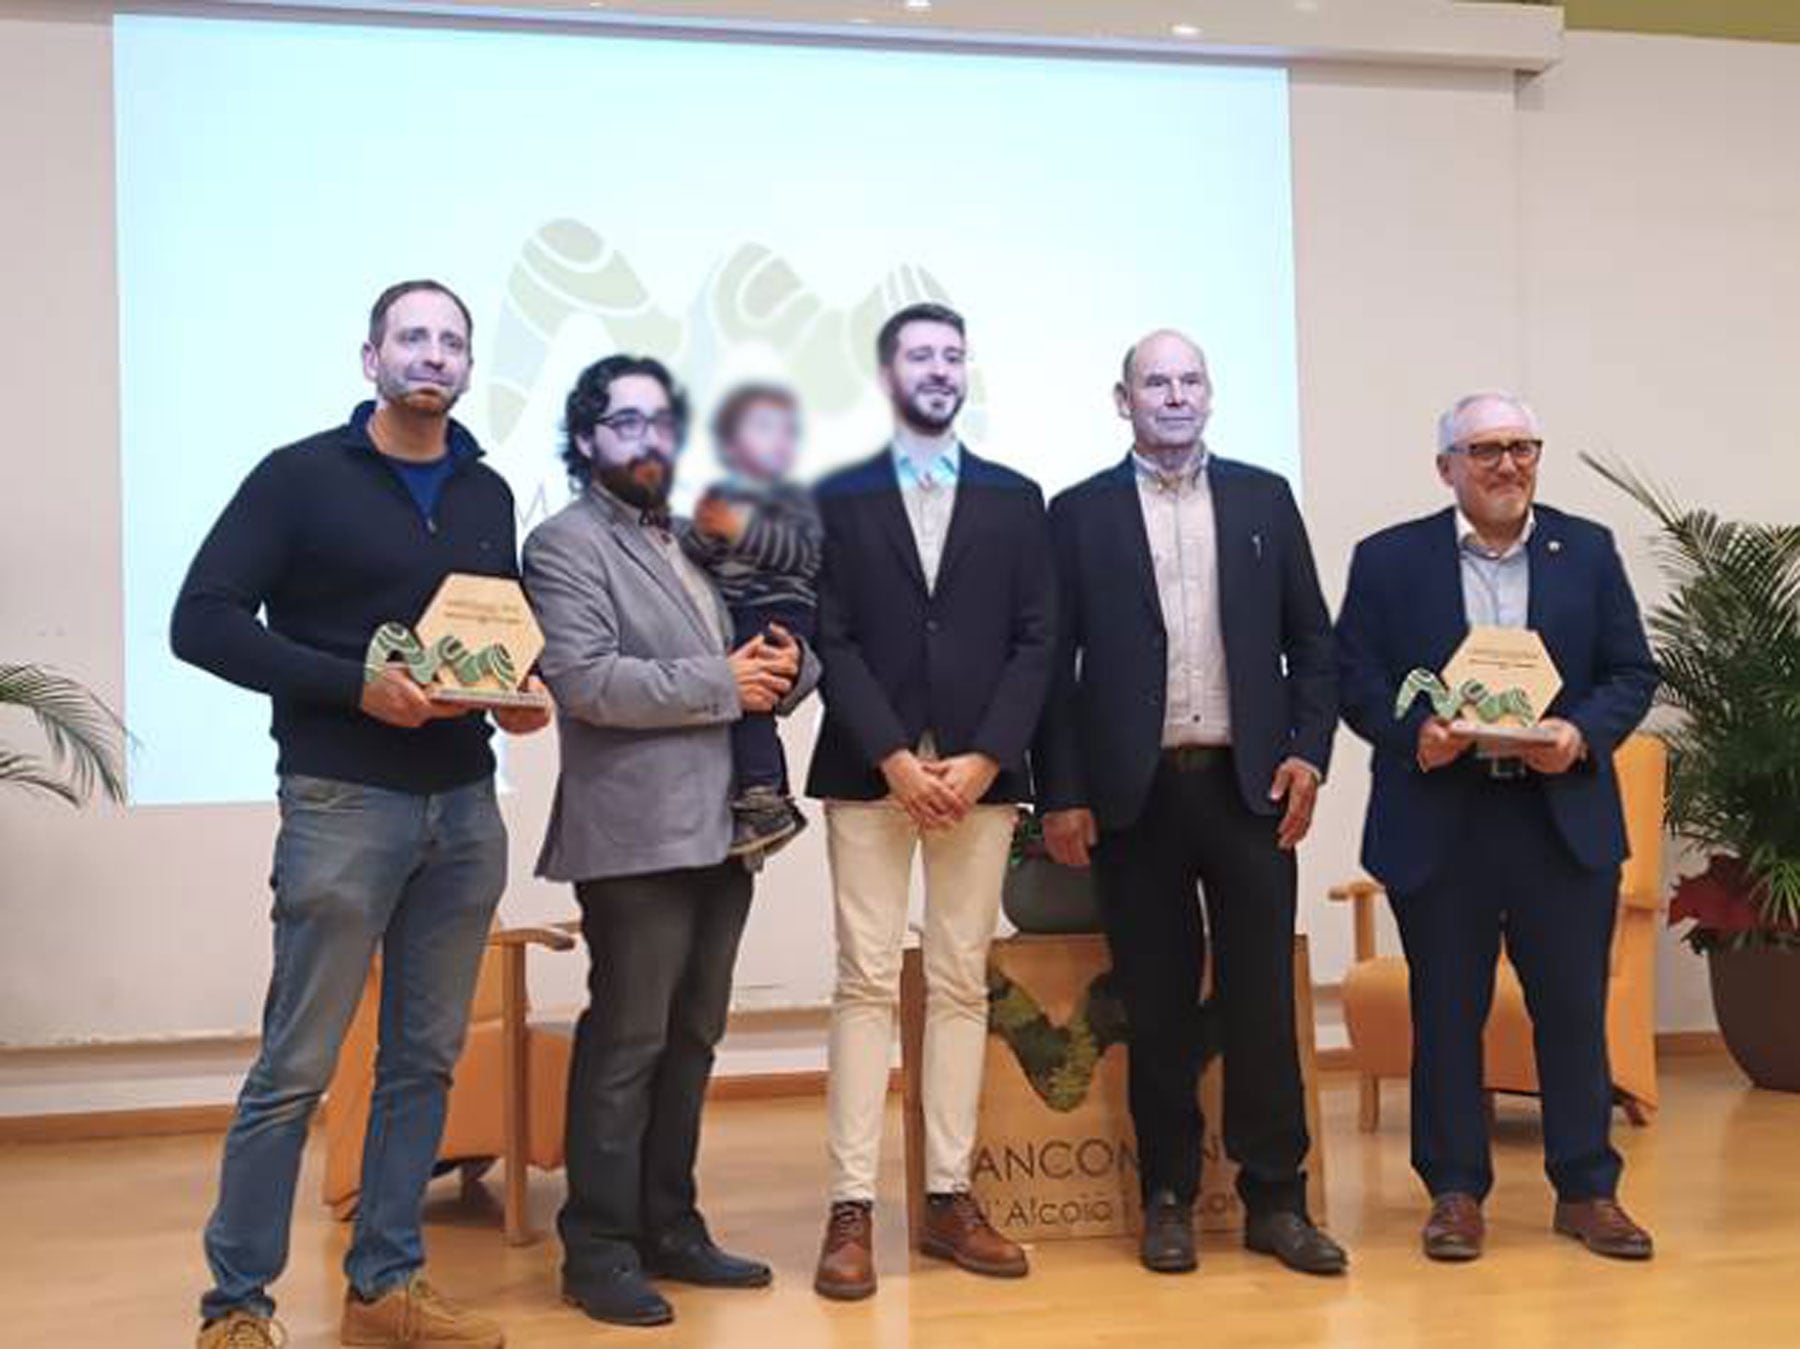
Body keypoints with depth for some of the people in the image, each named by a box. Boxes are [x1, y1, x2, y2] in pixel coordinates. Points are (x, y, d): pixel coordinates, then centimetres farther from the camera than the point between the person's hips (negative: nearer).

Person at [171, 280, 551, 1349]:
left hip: (465, 807, 6)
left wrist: (523, 694, -2)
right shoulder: (301, 477, -4)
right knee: (297, 1066, -1)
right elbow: (202, 621, -10)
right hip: (344, 804, -5)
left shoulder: (488, 493, 13)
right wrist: (354, 685, -19)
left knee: (426, 1059, 10)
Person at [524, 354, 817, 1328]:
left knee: (690, 1040, 12)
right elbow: (584, 681, -17)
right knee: (626, 1044, -4)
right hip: (637, 835, -7)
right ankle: (598, 1249, 5)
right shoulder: (565, 544, -3)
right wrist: (720, 684, -13)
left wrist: (784, 666, -3)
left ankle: (668, 1229, 22)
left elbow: (759, 671, 21)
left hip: (721, 829, 8)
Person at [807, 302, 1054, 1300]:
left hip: (981, 772, 2)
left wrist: (983, 760, -8)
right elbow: (832, 642, -1)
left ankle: (949, 1198, 10)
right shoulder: (837, 498, 7)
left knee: (962, 986, 4)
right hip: (868, 772, -2)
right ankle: (853, 1207, -1)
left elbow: (1035, 643, 4)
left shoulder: (1016, 500, 12)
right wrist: (895, 760, -12)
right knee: (866, 984, -3)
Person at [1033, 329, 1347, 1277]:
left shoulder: (1264, 499, 11)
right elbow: (1054, 663, 3)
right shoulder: (1079, 514, 5)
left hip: (1251, 784, 1)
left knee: (1264, 995, 2)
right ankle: (1168, 1198, 16)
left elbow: (1311, 639, 11)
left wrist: (1308, 752, 0)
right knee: (1158, 1004, 5)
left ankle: (1275, 1199, 11)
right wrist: (1060, 794, -3)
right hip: (1135, 795, -1)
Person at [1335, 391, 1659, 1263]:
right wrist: (1414, 734, -17)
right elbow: (1354, 677, 0)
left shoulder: (1588, 550, 8)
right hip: (1438, 821, -1)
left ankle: (1587, 1190, 19)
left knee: (1575, 1008, 6)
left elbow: (1633, 672, 6)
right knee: (1446, 1012, 6)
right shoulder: (1389, 559, 3)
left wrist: (1583, 734, -12)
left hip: (1564, 815, 1)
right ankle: (1455, 1191, 18)